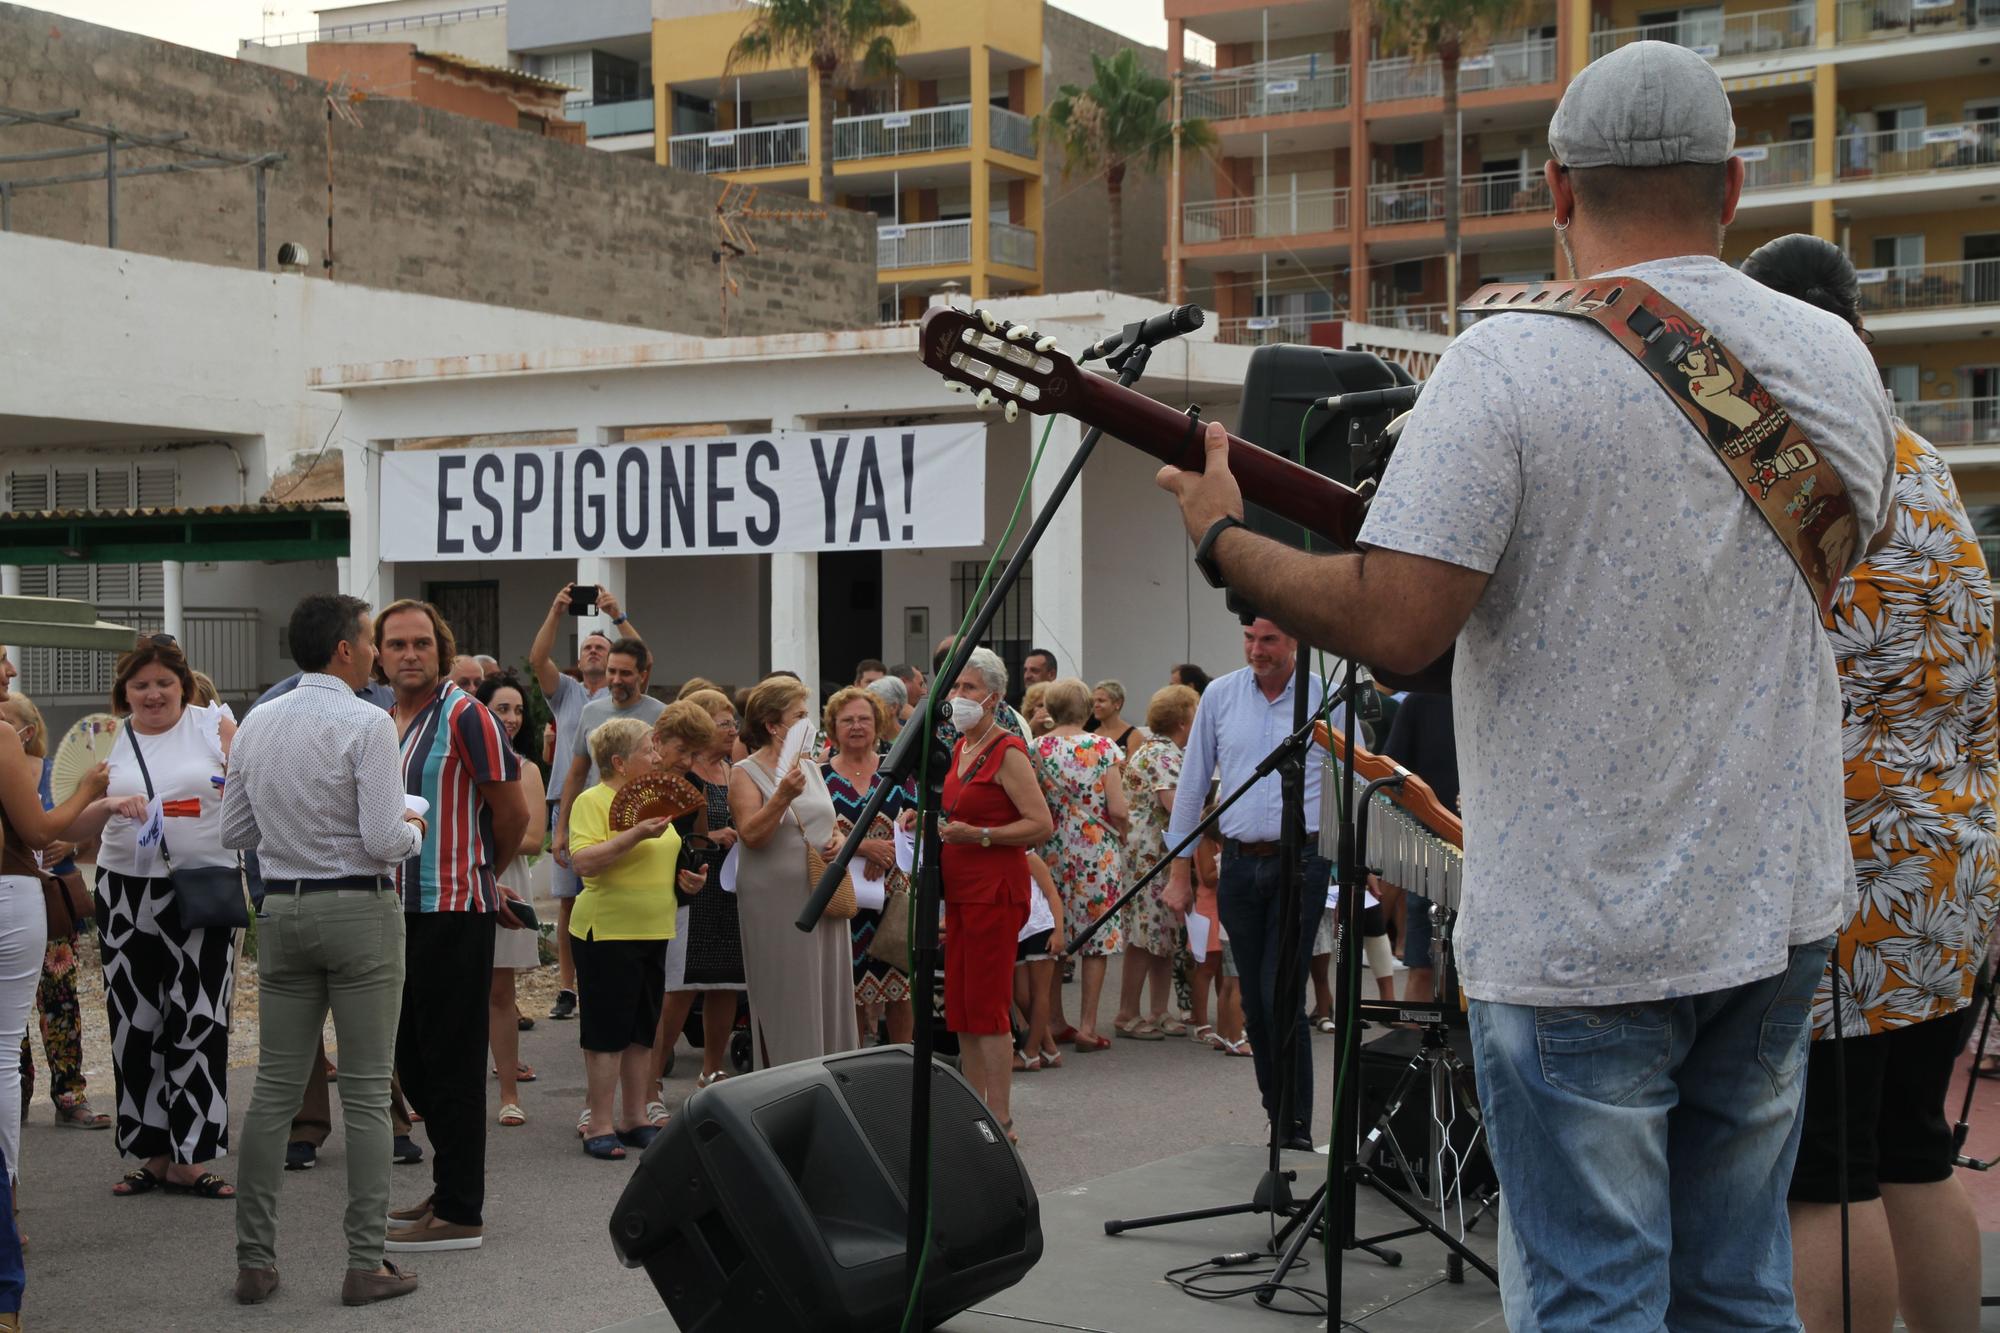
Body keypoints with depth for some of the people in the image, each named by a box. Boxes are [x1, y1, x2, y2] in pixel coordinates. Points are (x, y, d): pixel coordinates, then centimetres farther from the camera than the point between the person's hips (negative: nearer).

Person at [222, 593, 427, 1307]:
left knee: (275, 1087, 9)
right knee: (366, 1090, 0)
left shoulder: (256, 724, 6)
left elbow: (234, 832, 10)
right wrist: (413, 829, 3)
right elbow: (385, 840, -18)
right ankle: (366, 1263, 2)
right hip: (359, 908, -5)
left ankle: (254, 1260, 12)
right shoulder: (367, 724, -13)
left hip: (281, 907, 6)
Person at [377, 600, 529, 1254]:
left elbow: (513, 813, -8)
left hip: (454, 911, -8)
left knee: (450, 1063, -3)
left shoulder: (465, 716, -10)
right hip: (400, 907, 8)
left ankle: (459, 1213, 3)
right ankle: (450, 1188, 27)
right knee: (413, 1061, 14)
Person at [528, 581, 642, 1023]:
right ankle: (566, 989, 7)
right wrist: (555, 614, -14)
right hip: (568, 805, 2)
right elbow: (536, 659, -2)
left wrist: (618, 616, -17)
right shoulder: (565, 692, 13)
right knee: (568, 902, 3)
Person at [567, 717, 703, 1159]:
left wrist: (687, 879, 9)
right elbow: (584, 861, -22)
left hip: (653, 931, 8)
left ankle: (635, 1118, 18)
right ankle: (600, 1125, 2)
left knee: (644, 1029, 10)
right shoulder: (593, 801, -9)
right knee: (607, 1031, -4)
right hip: (607, 931, -7)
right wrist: (636, 834, -28)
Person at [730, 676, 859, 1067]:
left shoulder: (810, 767, 13)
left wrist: (837, 841, 4)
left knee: (828, 998, 9)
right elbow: (751, 835, -18)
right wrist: (782, 796, -28)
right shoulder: (745, 773, -6)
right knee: (787, 1007, -3)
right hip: (776, 908, -6)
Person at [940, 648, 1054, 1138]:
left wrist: (979, 835, -23)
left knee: (986, 1006, -7)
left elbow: (1042, 825, -17)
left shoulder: (1008, 752, -11)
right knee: (961, 1007, 9)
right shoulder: (960, 749, 14)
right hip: (961, 890, 9)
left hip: (995, 890, -9)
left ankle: (1000, 1120, -3)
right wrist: (936, 824, 11)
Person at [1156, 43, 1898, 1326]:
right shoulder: (1838, 357, 4)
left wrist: (1224, 537, -5)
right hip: (1780, 911, 6)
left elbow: (1396, 624, -20)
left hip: (1580, 932, -6)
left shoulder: (1512, 364, -15)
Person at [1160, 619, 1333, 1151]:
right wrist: (1179, 871, 9)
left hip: (1300, 862, -3)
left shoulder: (1327, 699, -2)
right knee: (1255, 1003, 7)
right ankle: (1278, 1118, 17)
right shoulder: (1219, 696, 6)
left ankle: (1296, 1129, -4)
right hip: (1239, 863, 3)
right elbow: (1192, 783, 10)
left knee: (1281, 999, -11)